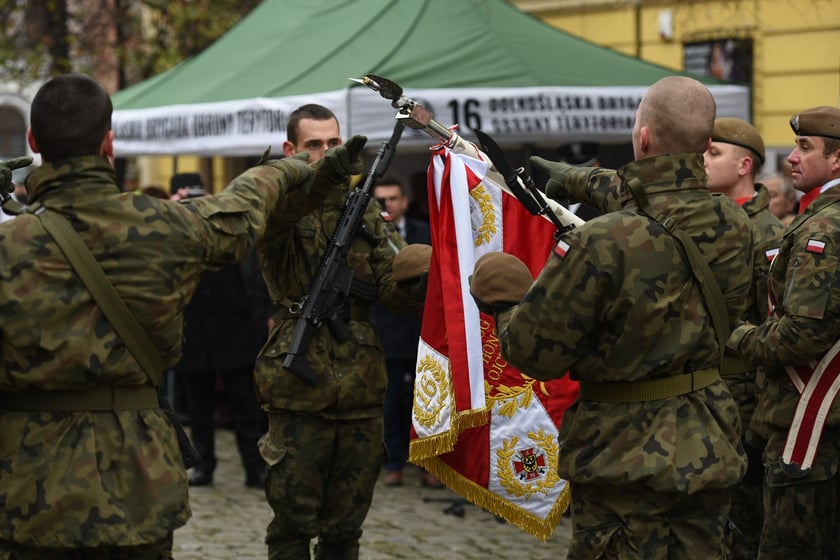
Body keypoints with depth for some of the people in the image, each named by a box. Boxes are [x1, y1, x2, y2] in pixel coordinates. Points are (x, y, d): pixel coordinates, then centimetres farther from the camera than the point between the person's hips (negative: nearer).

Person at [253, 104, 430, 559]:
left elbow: (396, 290, 3)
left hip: (361, 388, 4)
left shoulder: (364, 210, 11)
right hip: (301, 391, -4)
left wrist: (418, 278, -20)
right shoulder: (280, 210, -3)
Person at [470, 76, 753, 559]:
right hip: (710, 456, 5)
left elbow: (537, 353, -14)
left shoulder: (603, 243, -23)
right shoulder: (734, 226, -4)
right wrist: (580, 179, 32)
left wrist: (504, 308, 8)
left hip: (624, 464, -5)